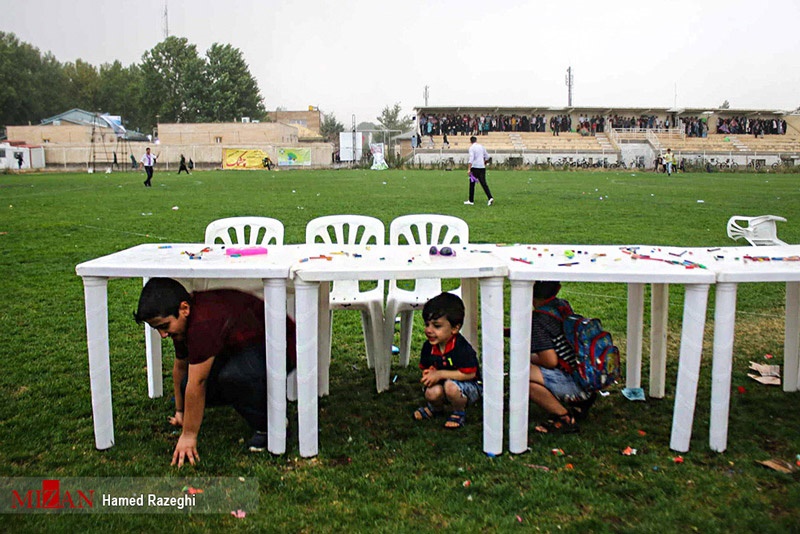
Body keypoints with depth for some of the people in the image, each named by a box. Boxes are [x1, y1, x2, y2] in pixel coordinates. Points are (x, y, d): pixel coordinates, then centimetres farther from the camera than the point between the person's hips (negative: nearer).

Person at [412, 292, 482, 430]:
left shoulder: (461, 347, -25)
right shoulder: (428, 347, -5)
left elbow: (469, 374, -26)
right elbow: (425, 368, 9)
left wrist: (440, 374, -25)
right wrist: (428, 374, -17)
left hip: (471, 387, -5)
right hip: (442, 382, 5)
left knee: (450, 386, -35)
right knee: (432, 393, -26)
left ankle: (459, 413, -2)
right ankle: (435, 407, 14)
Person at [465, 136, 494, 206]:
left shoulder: (471, 148, -7)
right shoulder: (481, 147, 11)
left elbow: (471, 159, -18)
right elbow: (487, 157, 17)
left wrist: (469, 169, -21)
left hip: (475, 167, -5)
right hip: (482, 167, 5)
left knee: (472, 184, 6)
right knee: (484, 183, 1)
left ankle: (471, 201, 10)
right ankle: (490, 198, -14)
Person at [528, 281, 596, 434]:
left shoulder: (538, 319, -16)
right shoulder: (564, 305, 9)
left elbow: (550, 361, -21)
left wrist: (529, 358, 1)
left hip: (578, 384, -9)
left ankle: (565, 418, -12)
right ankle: (580, 403, 18)